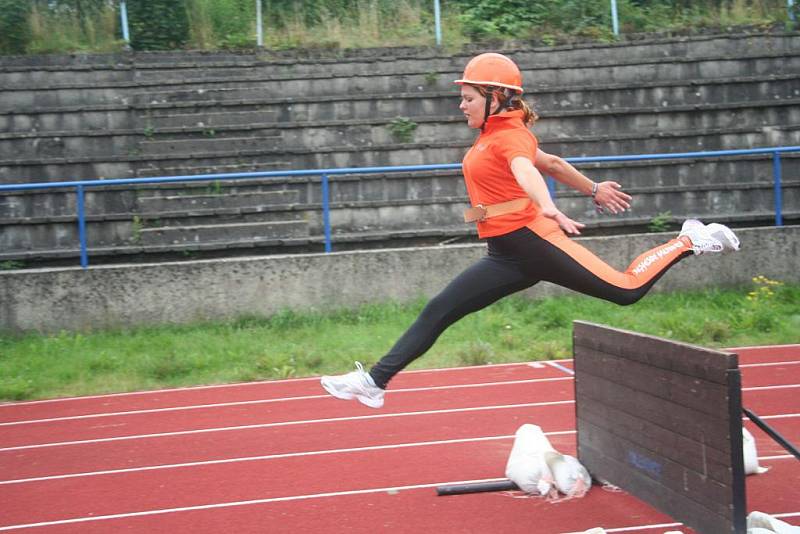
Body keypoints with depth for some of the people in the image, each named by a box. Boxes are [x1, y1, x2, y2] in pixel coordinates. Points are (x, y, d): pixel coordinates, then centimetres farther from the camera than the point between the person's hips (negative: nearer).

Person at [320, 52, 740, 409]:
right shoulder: (492, 136, 16)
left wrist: (548, 208, -52)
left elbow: (526, 171, -33)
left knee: (626, 290, -7)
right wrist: (593, 190, 36)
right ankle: (375, 381, 1)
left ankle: (689, 241, 14)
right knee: (438, 312, 1)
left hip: (531, 241, -9)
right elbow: (551, 162, 26)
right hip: (506, 256, 9)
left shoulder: (509, 135, -10)